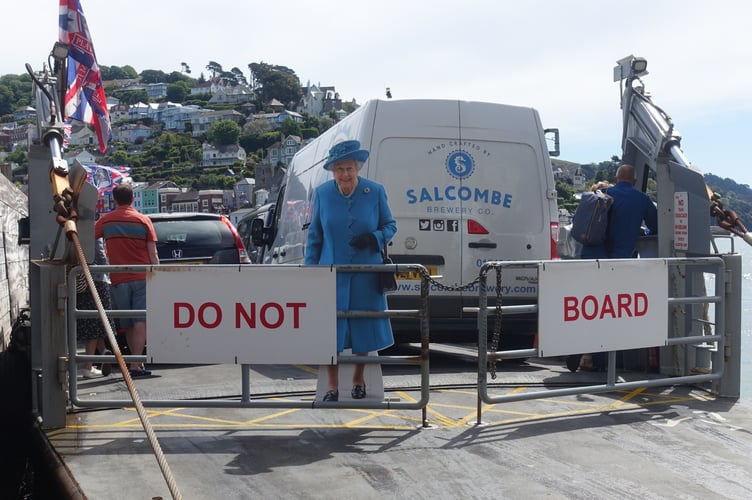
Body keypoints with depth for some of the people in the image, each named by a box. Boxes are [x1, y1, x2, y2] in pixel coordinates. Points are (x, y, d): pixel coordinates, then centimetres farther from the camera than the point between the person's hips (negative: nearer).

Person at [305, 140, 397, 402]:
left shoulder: (375, 192, -2)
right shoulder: (323, 193, 0)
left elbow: (390, 226, 7)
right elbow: (314, 235, 8)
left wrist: (374, 238, -14)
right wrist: (310, 268, 3)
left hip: (365, 275, 0)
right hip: (332, 273, 0)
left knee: (364, 327, 9)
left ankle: (358, 381, 29)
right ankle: (332, 387, 12)